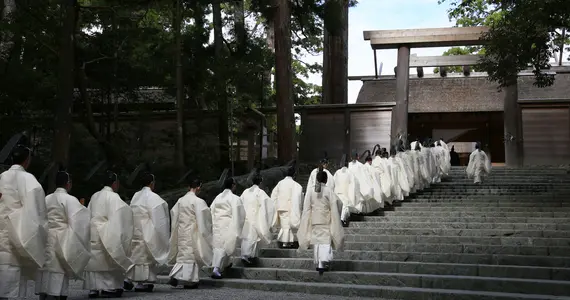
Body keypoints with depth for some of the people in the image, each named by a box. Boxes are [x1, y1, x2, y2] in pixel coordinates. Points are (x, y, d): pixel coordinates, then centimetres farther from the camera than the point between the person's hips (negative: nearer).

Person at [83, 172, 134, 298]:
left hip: (92, 234, 6)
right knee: (108, 262, 1)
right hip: (107, 235, -6)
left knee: (94, 260, 7)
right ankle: (109, 287, -1)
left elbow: (89, 216, 14)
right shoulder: (113, 197, -9)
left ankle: (93, 288, 6)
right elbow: (117, 218, -13)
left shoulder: (94, 196, 11)